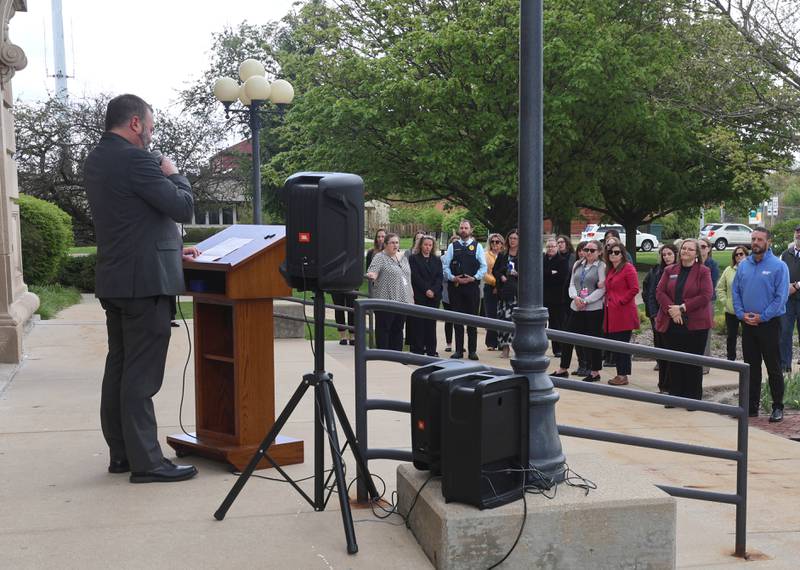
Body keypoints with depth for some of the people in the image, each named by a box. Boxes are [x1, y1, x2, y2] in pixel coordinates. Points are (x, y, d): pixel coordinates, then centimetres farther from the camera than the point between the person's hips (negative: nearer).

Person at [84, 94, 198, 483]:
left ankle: (121, 453, 22)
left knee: (118, 369, 13)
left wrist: (171, 248, 22)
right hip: (145, 280, -10)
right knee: (141, 376, -6)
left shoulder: (95, 160, 14)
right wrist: (173, 174, 3)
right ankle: (146, 462, 0)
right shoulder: (135, 159, -16)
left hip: (114, 280, 10)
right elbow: (183, 207, -14)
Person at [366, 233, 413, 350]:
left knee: (398, 329, 10)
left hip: (402, 300, 7)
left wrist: (411, 296, 17)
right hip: (386, 300, -6)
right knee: (383, 329, -1)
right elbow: (372, 272, -17)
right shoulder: (380, 257, -5)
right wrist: (371, 275, -40)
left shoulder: (403, 258, 15)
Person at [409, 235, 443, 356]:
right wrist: (426, 290, -14)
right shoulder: (414, 258, 3)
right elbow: (415, 277, -6)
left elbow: (440, 276, 5)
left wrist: (433, 290, -10)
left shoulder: (436, 260, 14)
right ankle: (418, 350, 2)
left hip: (434, 296, 3)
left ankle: (431, 350, 9)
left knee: (431, 323, 5)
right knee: (419, 323, -2)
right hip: (419, 296, -3)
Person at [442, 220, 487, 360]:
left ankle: (472, 351, 9)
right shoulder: (452, 246, 8)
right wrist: (452, 278, -11)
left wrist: (474, 278, -12)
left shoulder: (477, 246, 5)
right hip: (455, 287, 1)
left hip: (472, 286, -1)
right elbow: (445, 266, 4)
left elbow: (484, 266, 1)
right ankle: (458, 350, 12)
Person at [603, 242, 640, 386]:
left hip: (623, 313, -8)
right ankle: (619, 373, 16)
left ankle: (623, 376, 0)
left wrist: (620, 301, -14)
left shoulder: (628, 268, -7)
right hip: (611, 313, 8)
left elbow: (634, 289, -14)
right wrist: (607, 300, 12)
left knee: (622, 344, -5)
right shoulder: (610, 270, 18)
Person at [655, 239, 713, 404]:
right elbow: (660, 292, 2)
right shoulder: (669, 270, 11)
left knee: (693, 363, 3)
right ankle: (675, 395, 18)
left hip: (695, 324, -3)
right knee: (674, 362, 9)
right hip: (671, 323, 4)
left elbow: (705, 296, -11)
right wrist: (671, 309, -14)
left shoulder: (703, 271, -1)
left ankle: (693, 398, 13)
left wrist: (683, 307, -16)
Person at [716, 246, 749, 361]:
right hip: (731, 310, 3)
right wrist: (724, 301, 2)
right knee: (731, 336, 12)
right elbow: (720, 288, 10)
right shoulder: (729, 270, 6)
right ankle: (730, 359, 24)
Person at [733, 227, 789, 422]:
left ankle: (778, 407, 9)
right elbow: (735, 292, 9)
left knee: (774, 368, 1)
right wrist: (742, 314, -5)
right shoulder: (743, 265, 7)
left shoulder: (778, 266, -7)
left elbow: (781, 296, -11)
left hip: (769, 324, -5)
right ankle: (752, 406, 19)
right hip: (747, 324, 5)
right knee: (751, 367, 11)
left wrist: (762, 317, -14)